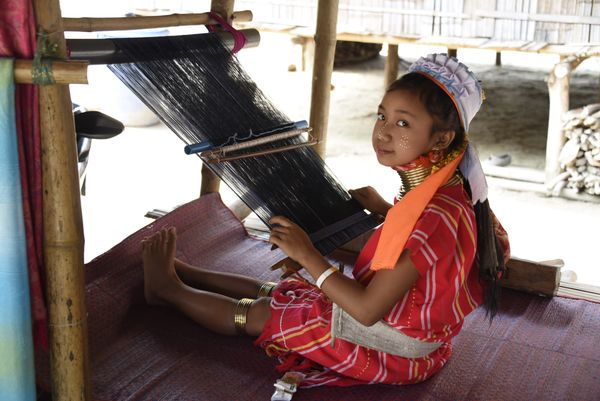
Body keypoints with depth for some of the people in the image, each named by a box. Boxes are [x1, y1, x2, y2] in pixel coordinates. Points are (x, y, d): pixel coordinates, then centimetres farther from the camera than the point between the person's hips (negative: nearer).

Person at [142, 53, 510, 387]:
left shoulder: (435, 214, -34)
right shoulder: (442, 192, -6)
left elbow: (367, 309, -30)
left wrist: (308, 256, -21)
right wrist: (385, 209, 10)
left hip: (396, 347, -8)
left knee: (257, 316, 5)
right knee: (270, 290, 15)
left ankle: (168, 290, 26)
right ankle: (175, 271, 32)